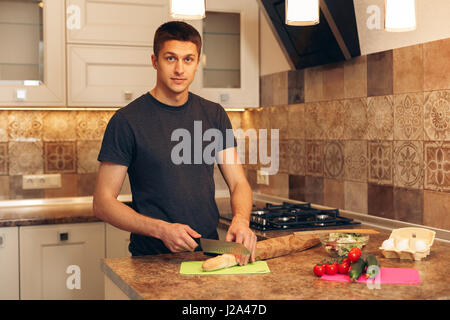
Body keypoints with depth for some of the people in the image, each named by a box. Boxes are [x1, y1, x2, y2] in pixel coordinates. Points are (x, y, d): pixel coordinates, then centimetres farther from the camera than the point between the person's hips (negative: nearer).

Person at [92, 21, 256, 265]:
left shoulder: (214, 115, 8)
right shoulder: (127, 121, -6)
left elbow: (238, 183, 7)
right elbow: (102, 202, -6)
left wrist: (240, 219, -15)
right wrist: (161, 229, -19)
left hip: (209, 254, 4)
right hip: (151, 261, -3)